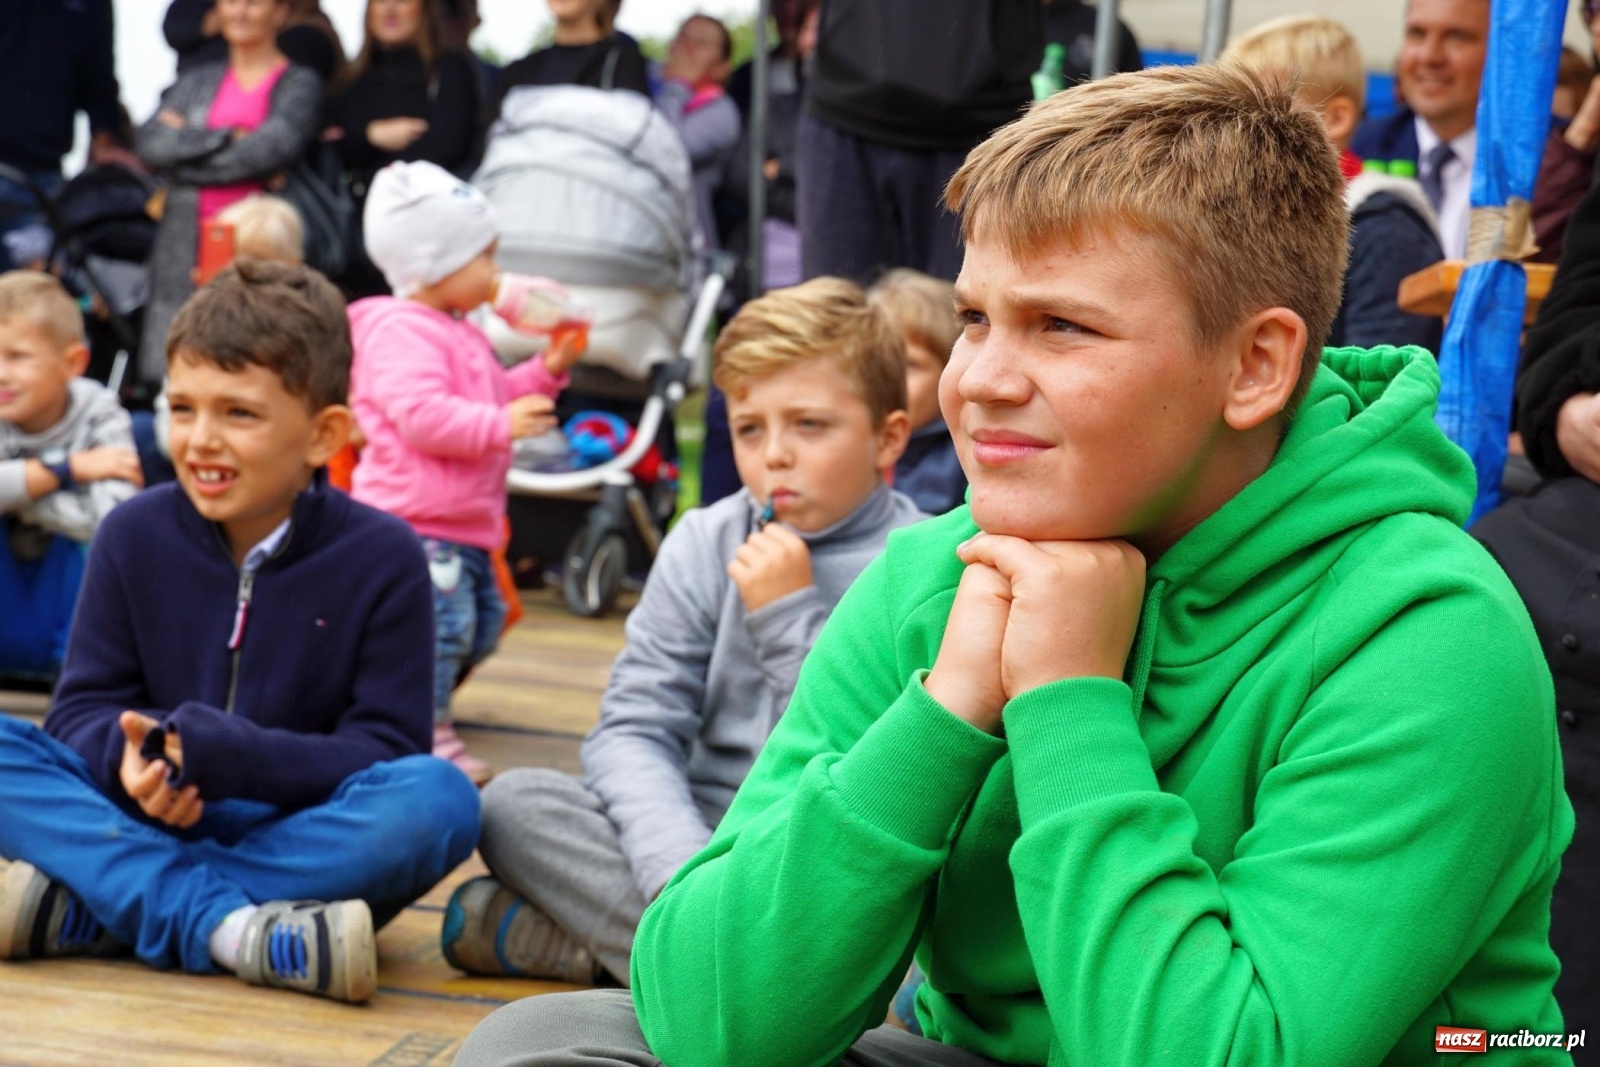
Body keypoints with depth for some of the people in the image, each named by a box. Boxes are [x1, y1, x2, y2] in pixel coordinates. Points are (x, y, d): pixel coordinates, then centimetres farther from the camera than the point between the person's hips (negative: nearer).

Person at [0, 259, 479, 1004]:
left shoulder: (383, 557, -6)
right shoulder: (134, 535, 2)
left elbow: (387, 749, -10)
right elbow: (83, 708, 1)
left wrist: (230, 755, -26)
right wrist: (127, 757, -24)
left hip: (306, 843, -1)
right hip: (148, 824, 2)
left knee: (440, 797, -32)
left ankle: (87, 904, -29)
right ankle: (232, 929, -34)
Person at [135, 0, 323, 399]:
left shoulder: (299, 83, 7)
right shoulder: (197, 81, 20)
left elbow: (273, 149, -11)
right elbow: (150, 142, 4)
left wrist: (187, 146, -2)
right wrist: (228, 138, -6)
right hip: (186, 248, 4)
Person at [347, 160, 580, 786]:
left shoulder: (460, 333, 20)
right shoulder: (401, 331, -14)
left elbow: (498, 395, 30)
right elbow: (420, 415, -26)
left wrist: (547, 371, 15)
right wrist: (500, 424, -25)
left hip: (462, 530, 11)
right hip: (416, 526, -11)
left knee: (482, 619, 17)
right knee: (440, 619, -13)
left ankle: (428, 710, 31)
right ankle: (427, 736, -5)